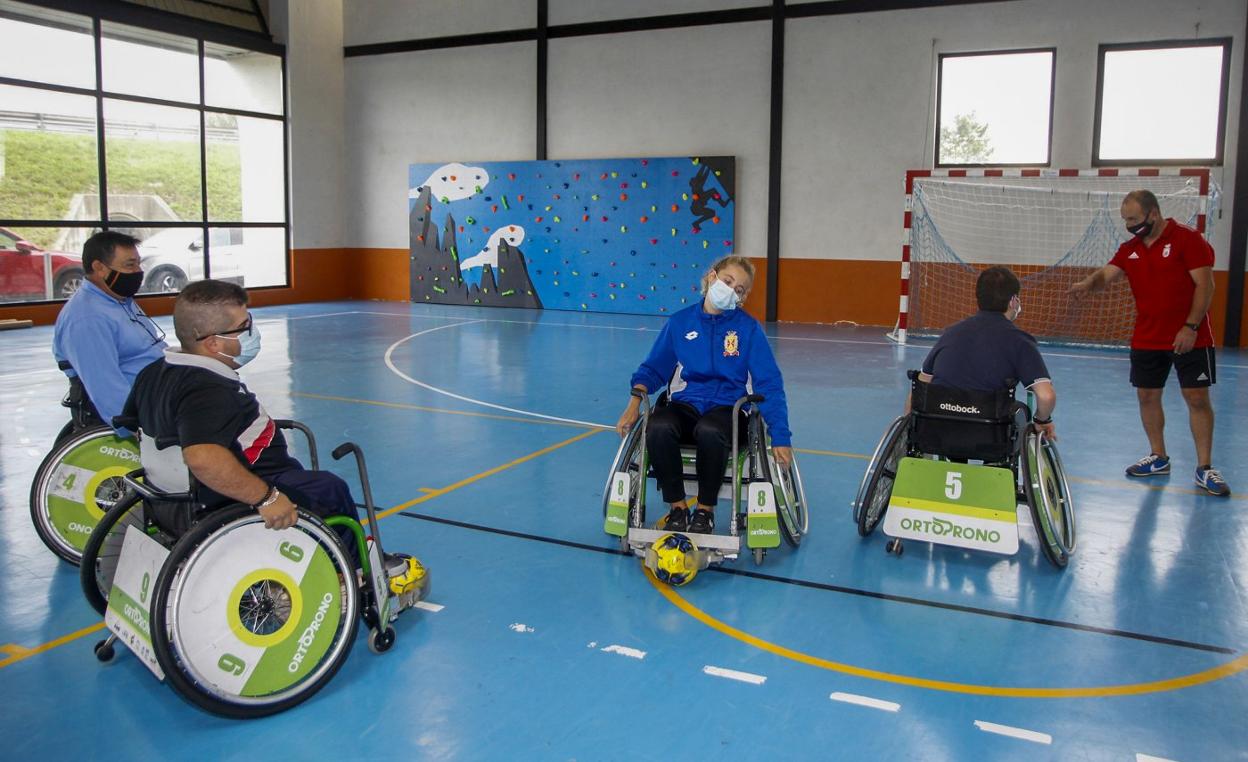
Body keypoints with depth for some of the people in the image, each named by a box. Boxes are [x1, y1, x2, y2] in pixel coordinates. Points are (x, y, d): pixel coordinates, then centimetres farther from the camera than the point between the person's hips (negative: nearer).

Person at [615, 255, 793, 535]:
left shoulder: (749, 328, 0)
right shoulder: (680, 322, 5)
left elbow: (769, 384, -2)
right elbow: (653, 368, 11)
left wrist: (780, 437, -10)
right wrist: (635, 402, -7)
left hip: (727, 408, -2)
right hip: (685, 405, 2)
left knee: (709, 432, -38)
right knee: (658, 428, -33)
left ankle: (705, 510, -12)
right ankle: (677, 507, -12)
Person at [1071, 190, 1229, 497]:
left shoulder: (1187, 239, -9)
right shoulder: (1130, 248, 8)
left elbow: (1205, 284, -12)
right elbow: (1106, 274, -4)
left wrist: (1191, 327, -19)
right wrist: (1088, 283, -28)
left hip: (1189, 339, -5)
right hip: (1146, 340, 6)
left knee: (1197, 398, -3)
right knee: (1147, 396, 9)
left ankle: (1204, 468, 7)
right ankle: (1158, 458, 25)